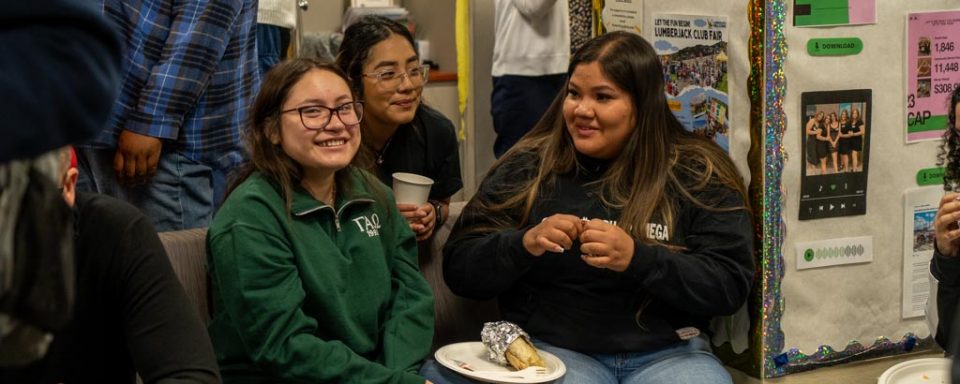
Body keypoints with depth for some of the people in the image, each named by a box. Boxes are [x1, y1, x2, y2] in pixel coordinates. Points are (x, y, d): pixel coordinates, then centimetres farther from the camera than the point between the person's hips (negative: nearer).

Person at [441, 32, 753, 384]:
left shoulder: (697, 174, 3)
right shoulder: (527, 167, 6)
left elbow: (732, 285, -5)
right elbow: (459, 269, 4)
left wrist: (637, 258, -19)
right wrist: (524, 244, -16)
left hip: (668, 352, 1)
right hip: (552, 348, 0)